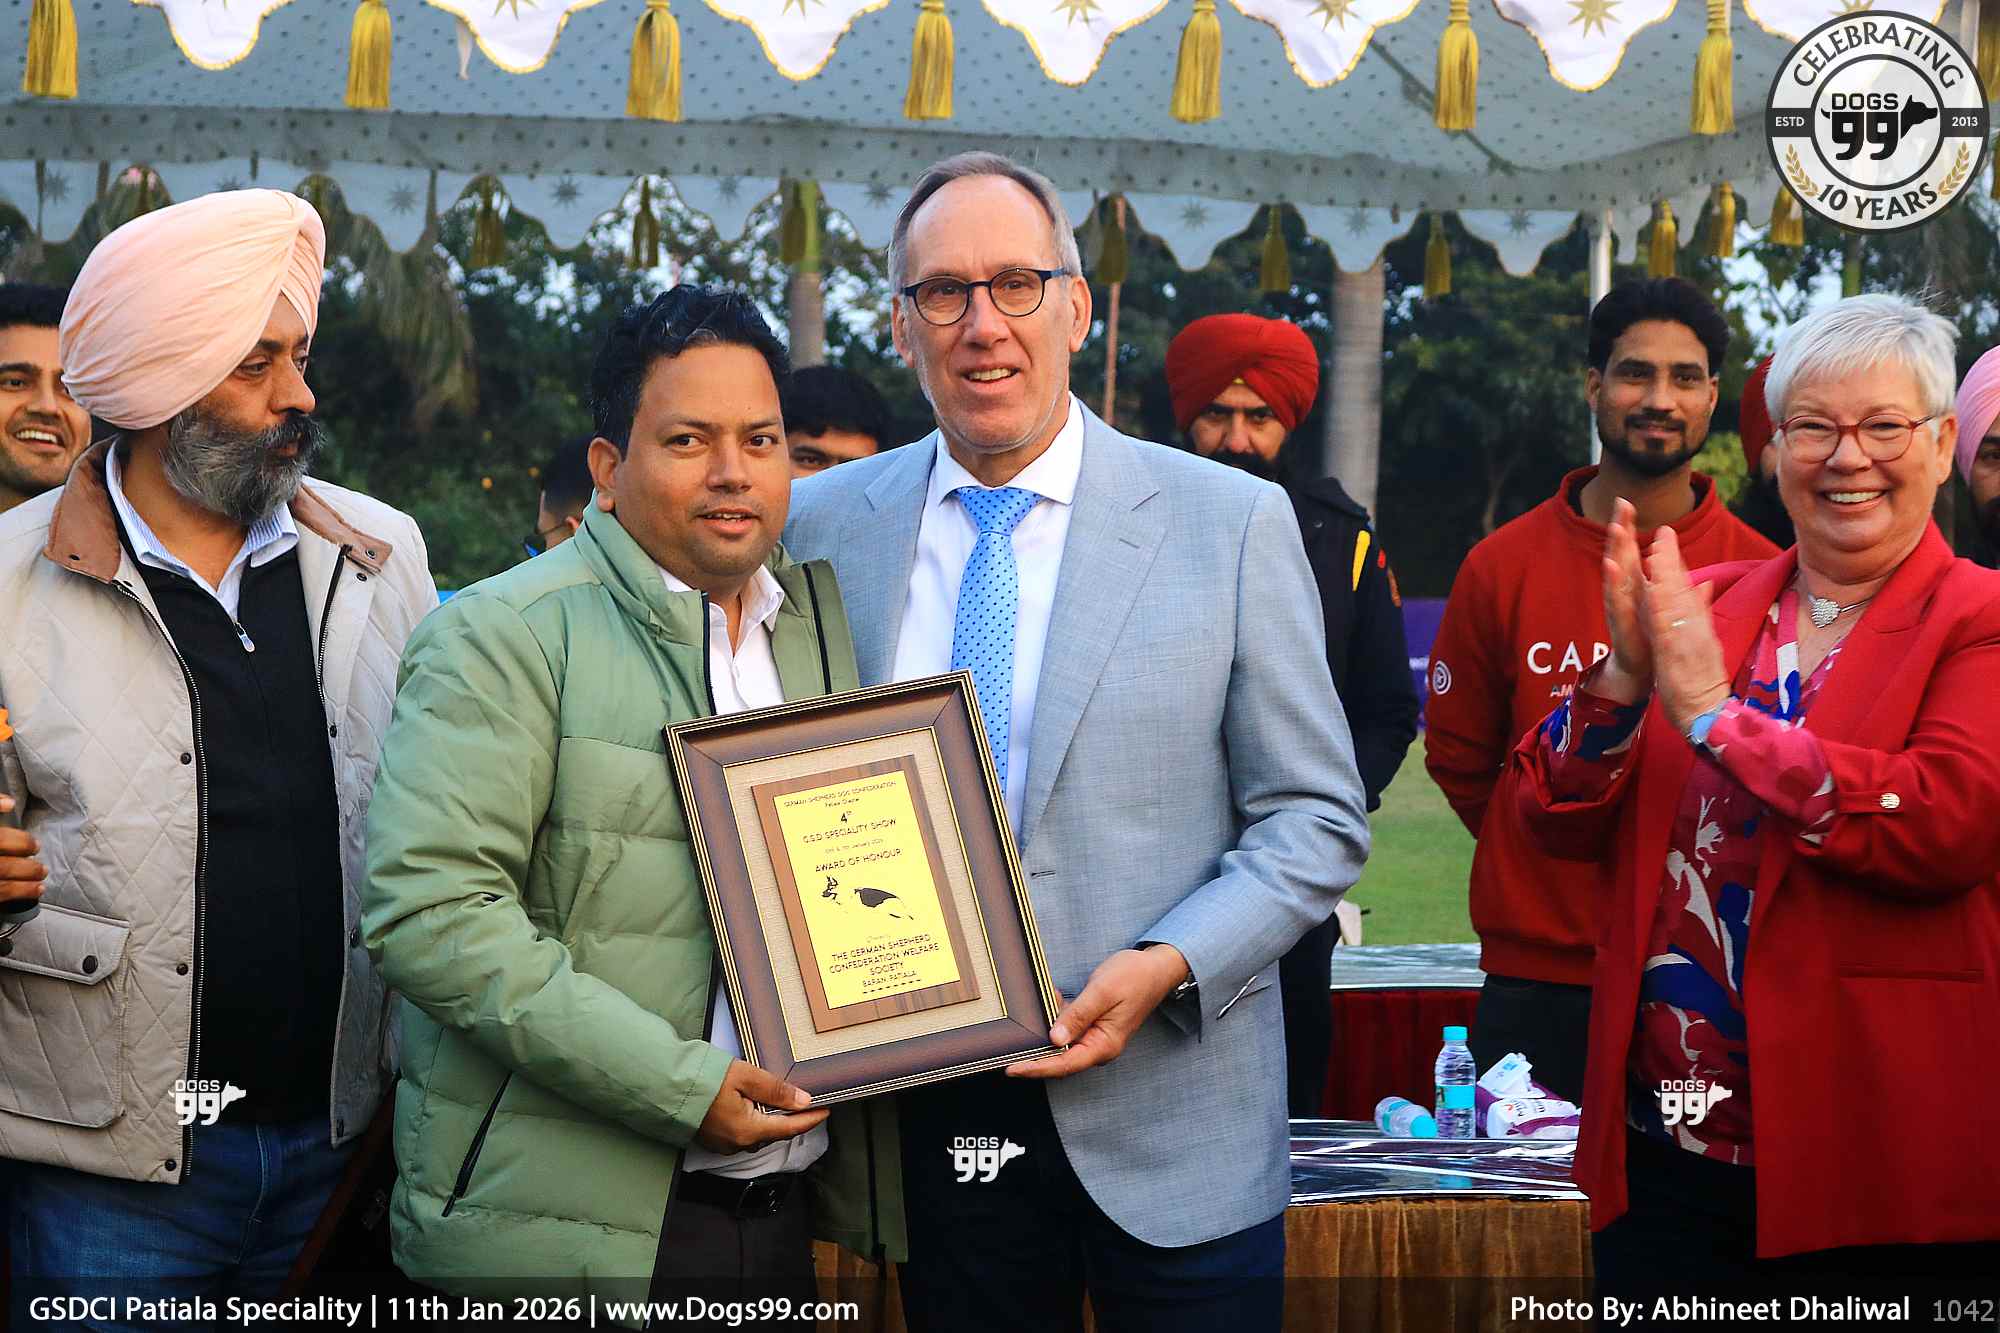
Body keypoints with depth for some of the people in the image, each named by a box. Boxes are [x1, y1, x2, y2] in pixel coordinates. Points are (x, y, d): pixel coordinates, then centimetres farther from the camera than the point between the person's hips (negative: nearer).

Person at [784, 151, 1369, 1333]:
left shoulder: (1234, 523, -3)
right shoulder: (824, 524, 4)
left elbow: (1317, 818, -1)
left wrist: (1167, 967, -16)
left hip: (1165, 1110, -2)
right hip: (926, 1117, 2)